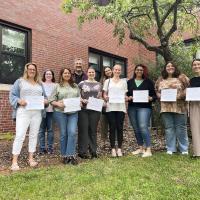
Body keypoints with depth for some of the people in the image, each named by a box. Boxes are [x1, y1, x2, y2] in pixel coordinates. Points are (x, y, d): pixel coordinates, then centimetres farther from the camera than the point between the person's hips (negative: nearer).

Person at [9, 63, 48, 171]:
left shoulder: (39, 84, 19)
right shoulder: (20, 81, 7)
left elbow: (44, 96, 20)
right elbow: (12, 95, 2)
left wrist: (46, 101, -3)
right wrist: (19, 101, -17)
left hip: (37, 113, 5)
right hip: (23, 112, -4)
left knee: (34, 135, 6)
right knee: (20, 135, -10)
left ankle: (31, 158, 17)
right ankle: (14, 161, -3)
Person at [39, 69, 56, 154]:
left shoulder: (55, 85, 9)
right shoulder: (41, 84, 9)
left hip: (51, 109, 0)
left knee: (50, 129, 3)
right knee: (42, 129, 2)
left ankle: (50, 148, 12)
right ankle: (42, 148, 10)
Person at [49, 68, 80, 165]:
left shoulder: (75, 86, 15)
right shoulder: (58, 86, 5)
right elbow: (51, 100, 0)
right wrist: (58, 103, -17)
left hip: (73, 113, 2)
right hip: (60, 112, -2)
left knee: (72, 132, -9)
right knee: (63, 134, 4)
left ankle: (71, 155, 0)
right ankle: (64, 155, 17)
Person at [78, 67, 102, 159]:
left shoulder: (99, 84, 13)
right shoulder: (82, 83, 4)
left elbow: (100, 97, 17)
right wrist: (82, 100, -15)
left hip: (95, 109, 2)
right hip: (84, 109, -2)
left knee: (93, 130, 7)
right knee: (83, 129, -1)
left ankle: (93, 151, 15)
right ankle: (82, 151, 6)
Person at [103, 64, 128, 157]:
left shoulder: (124, 81, 16)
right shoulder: (108, 81, 13)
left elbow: (125, 94, 13)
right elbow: (104, 94, 10)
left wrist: (125, 97, -8)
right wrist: (106, 97, -11)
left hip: (121, 107, 1)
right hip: (110, 107, -1)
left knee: (120, 128, -1)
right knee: (112, 128, -2)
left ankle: (119, 149, 8)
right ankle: (113, 149, 6)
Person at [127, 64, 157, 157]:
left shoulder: (148, 82, 8)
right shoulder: (129, 82, 14)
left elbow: (154, 95, 6)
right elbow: (125, 94, 13)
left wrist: (150, 98, -15)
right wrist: (129, 98, -8)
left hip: (144, 107, -4)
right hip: (132, 107, 4)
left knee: (143, 127, -16)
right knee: (136, 128, 7)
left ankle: (148, 150, -12)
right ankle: (141, 148, 20)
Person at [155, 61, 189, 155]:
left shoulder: (181, 77, 6)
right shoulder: (160, 80, 14)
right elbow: (156, 91, 15)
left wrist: (180, 95, -14)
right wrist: (161, 96, -5)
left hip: (179, 107, -2)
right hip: (165, 107, 2)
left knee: (181, 128, 3)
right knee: (169, 128, 4)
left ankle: (184, 149, 13)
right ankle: (170, 149, 12)